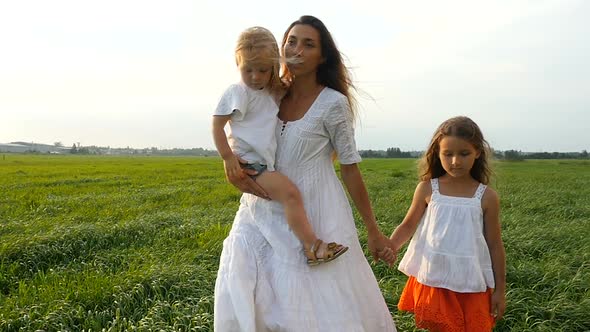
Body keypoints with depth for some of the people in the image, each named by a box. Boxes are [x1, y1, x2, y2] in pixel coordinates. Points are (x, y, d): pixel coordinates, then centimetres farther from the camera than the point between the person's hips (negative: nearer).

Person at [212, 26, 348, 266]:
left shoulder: (272, 94, 17)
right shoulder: (238, 93, -7)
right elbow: (217, 124, -10)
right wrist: (227, 157, -16)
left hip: (267, 164, 9)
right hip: (249, 164, -9)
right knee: (290, 192, -24)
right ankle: (311, 246, -24)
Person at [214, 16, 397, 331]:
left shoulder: (333, 103, -10)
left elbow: (350, 168, -5)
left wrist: (373, 231, -2)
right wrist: (233, 169, -10)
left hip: (314, 215, -4)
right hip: (266, 213, 5)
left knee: (317, 304, 4)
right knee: (241, 299, 7)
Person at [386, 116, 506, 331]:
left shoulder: (486, 197, -5)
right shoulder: (428, 189, -4)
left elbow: (495, 245, 2)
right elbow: (409, 225, 3)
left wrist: (500, 289, 5)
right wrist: (390, 245, -18)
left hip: (471, 284, 0)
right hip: (433, 280, 1)